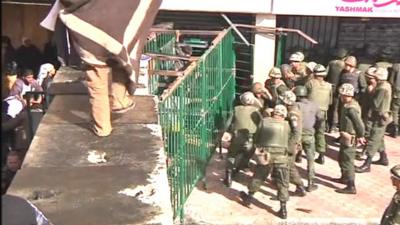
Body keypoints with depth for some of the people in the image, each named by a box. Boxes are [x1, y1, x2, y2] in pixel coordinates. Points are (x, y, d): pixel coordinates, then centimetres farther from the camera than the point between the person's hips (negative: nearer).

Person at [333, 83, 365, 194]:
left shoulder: (351, 108, -26)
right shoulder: (350, 104, 5)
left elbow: (360, 125, -25)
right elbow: (357, 123, 12)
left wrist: (360, 136, -10)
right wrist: (359, 136, 15)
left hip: (349, 139, -10)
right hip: (345, 138, 10)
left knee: (347, 162, 0)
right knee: (342, 159, 25)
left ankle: (351, 187, 9)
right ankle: (344, 178, 43)